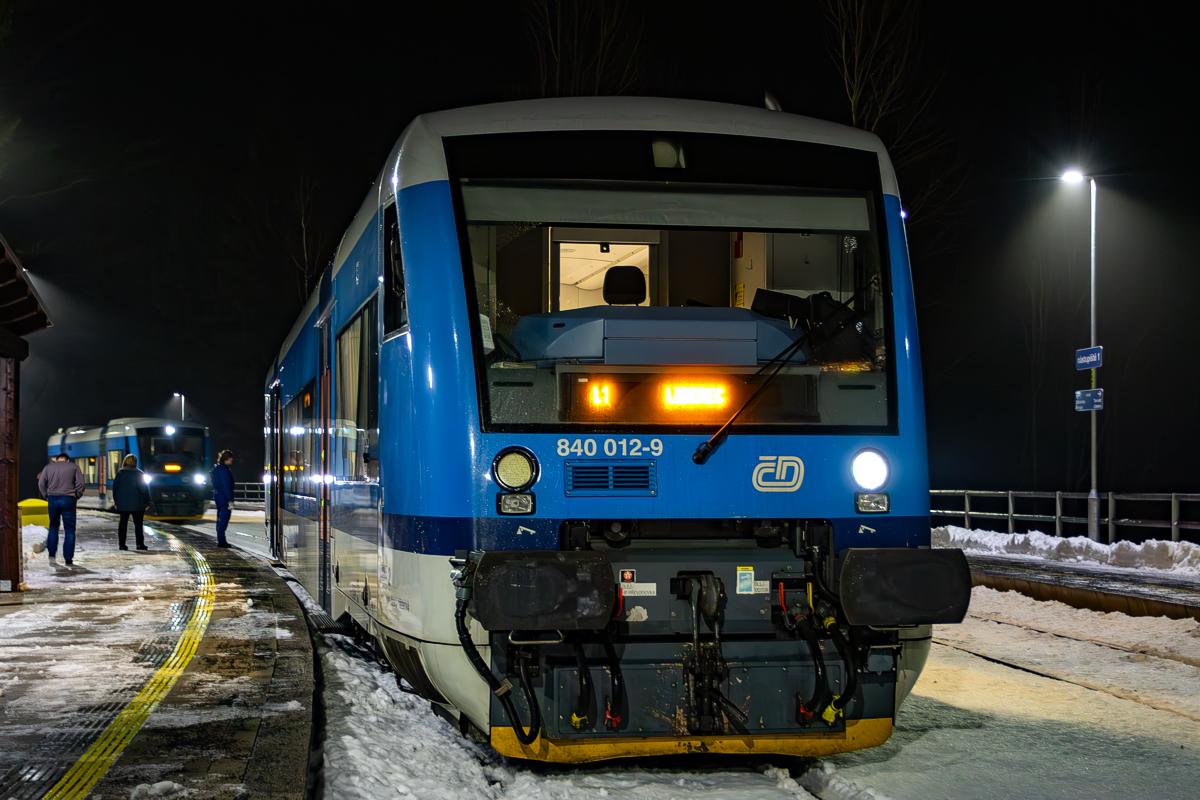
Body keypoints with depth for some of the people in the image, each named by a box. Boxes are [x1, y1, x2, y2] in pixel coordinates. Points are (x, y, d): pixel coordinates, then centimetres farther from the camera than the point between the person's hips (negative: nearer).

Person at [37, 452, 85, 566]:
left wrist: (47, 496, 11)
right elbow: (80, 484, -2)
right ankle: (68, 558, -1)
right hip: (68, 500, -2)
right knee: (69, 529, 3)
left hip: (52, 499, 2)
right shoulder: (73, 466, 6)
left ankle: (52, 553, 8)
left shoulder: (49, 467, 11)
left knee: (53, 526, 17)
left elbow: (41, 484, 5)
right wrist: (76, 496, 7)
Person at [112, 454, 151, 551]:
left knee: (123, 523, 7)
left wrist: (115, 501, 16)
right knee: (138, 524, 1)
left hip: (122, 503, 3)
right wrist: (146, 502, -1)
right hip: (136, 504, -3)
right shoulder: (139, 474, -7)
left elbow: (115, 487, 8)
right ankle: (140, 544, -1)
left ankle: (121, 544, 5)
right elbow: (144, 489, -7)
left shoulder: (120, 473, 3)